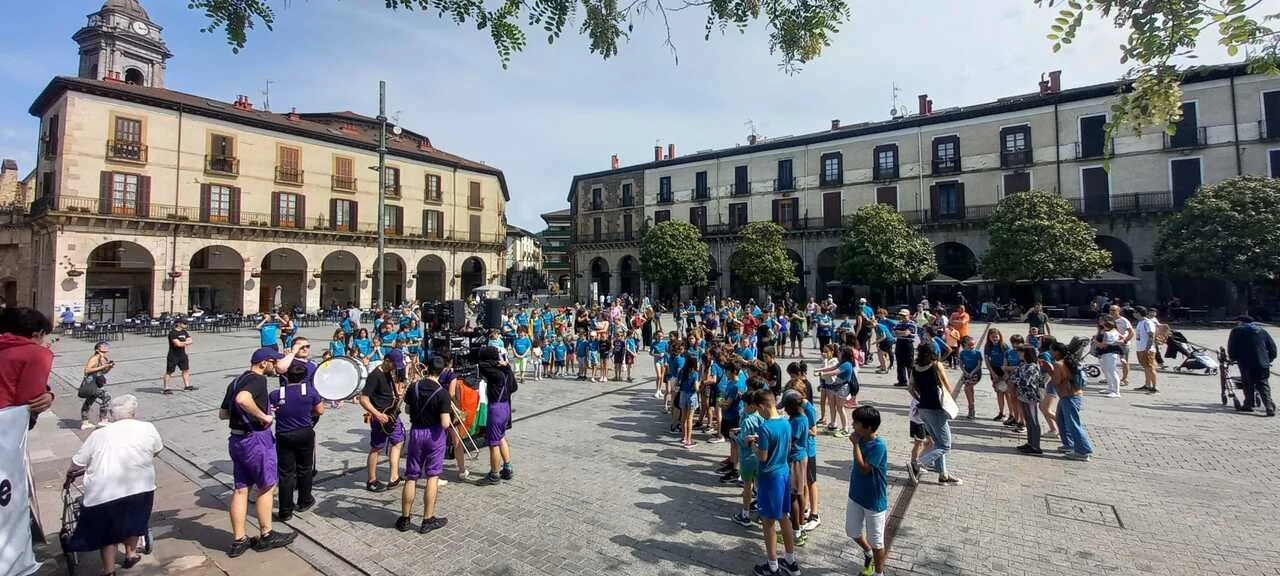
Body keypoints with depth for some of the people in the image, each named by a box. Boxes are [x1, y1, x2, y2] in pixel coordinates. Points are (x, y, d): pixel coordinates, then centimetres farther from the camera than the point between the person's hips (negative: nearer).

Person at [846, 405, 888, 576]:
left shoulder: (878, 446, -26)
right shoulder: (861, 439, -4)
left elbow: (864, 468, -30)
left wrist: (855, 444, -26)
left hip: (874, 501, -7)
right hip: (856, 496, 7)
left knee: (876, 541, 11)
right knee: (852, 531, 21)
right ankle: (868, 553, 49)